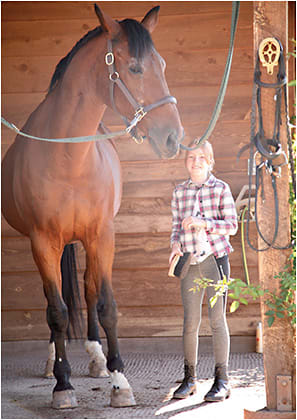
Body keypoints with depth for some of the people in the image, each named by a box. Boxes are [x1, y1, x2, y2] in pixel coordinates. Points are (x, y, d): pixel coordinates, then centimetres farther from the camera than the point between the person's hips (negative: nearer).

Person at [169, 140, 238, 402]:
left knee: (217, 318, -4)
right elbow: (176, 226, 15)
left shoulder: (221, 189, 0)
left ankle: (222, 380, 2)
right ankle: (190, 378, 16)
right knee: (190, 322, 3)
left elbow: (232, 225, -4)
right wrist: (176, 245, -5)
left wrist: (202, 223, -17)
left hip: (216, 257, -3)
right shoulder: (179, 192, 10)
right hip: (190, 262, 3)